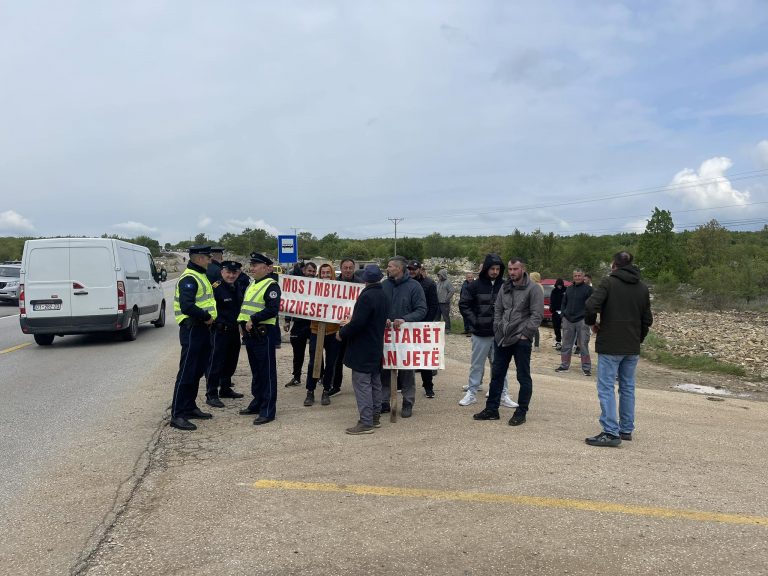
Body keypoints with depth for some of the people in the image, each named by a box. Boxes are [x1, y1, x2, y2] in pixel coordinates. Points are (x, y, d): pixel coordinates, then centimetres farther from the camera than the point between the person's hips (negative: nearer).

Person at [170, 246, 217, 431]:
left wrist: (209, 318, 8)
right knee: (186, 372, -7)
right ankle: (177, 415, -2)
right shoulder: (189, 278, -15)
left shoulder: (200, 276, 17)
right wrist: (206, 316, -17)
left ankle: (190, 407, 27)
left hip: (202, 329, 10)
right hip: (192, 330, -10)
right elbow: (187, 306, -27)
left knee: (198, 371, 16)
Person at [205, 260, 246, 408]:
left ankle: (225, 389, 32)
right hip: (220, 331, -8)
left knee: (231, 362, 17)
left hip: (234, 331, 8)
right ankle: (211, 395, 1)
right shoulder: (215, 287, -15)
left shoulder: (238, 287, 10)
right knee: (216, 363, -5)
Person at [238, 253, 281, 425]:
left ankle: (268, 411, 0)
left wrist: (253, 320, -20)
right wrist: (242, 323, 9)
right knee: (256, 371, 18)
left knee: (267, 372, -4)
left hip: (263, 334, -9)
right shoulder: (252, 285, 18)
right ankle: (257, 403, 29)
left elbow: (273, 309, -21)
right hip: (250, 334, 9)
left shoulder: (271, 285, -11)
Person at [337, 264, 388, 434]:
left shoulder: (366, 296, -20)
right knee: (375, 383, 15)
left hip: (362, 348, -9)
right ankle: (375, 417, 25)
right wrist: (350, 323, 21)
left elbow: (358, 323, -25)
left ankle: (365, 422, -3)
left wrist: (342, 333, -9)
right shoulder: (382, 295, 8)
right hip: (376, 347, 9)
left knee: (362, 384, -5)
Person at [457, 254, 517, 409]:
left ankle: (503, 395, 19)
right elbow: (463, 304, 0)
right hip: (480, 333, -1)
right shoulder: (475, 285, -4)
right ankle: (471, 392, 20)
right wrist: (474, 320, -7)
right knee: (476, 365, 9)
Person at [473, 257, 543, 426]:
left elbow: (537, 315, -12)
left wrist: (525, 333, -14)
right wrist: (497, 329, 6)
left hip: (521, 340, -6)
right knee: (496, 374, 11)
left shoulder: (533, 289, -8)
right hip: (502, 338, 6)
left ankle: (521, 412, 14)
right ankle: (491, 409, 21)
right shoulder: (505, 288, 11)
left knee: (523, 377, 4)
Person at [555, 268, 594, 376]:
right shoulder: (569, 289, 13)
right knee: (566, 345, 9)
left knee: (583, 345, -3)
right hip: (568, 321, 5)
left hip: (582, 321, -5)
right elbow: (564, 303, 20)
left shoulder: (588, 289, -2)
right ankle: (564, 365, 18)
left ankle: (586, 368, 3)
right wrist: (564, 314, 8)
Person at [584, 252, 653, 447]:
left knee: (606, 387, -3)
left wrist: (592, 323, -3)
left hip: (610, 345, -6)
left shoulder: (609, 282, -9)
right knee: (627, 387, 15)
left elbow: (591, 305, -21)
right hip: (632, 347, 6)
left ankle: (611, 432, -7)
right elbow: (647, 319, 13)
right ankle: (627, 429, 22)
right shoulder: (642, 287, 11)